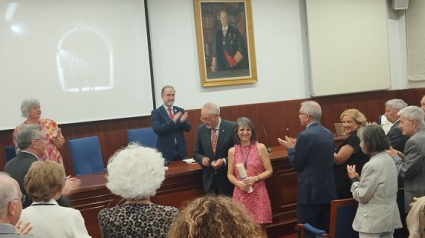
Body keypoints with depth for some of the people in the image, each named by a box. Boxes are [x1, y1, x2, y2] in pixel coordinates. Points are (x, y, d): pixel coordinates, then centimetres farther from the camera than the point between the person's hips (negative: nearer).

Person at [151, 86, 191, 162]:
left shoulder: (180, 110, 9)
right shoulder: (156, 112, -2)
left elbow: (188, 128, 5)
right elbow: (157, 129, -16)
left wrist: (182, 121, -17)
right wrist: (173, 121, -26)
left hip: (180, 151, 4)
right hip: (166, 152, -4)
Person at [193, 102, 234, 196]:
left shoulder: (232, 127, -10)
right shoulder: (201, 129, 2)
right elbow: (196, 153, 11)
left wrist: (224, 161, -19)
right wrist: (202, 159, -11)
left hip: (227, 179, -3)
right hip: (209, 179, 3)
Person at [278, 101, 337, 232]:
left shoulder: (305, 136, -17)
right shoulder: (328, 134, 8)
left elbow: (296, 164, -12)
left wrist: (291, 148, 5)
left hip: (310, 192, -8)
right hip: (328, 190, 8)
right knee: (325, 230, 14)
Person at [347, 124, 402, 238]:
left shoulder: (372, 165, -21)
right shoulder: (389, 159, 7)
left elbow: (361, 196, -15)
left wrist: (354, 179, -2)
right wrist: (360, 179, 9)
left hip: (373, 221, -9)